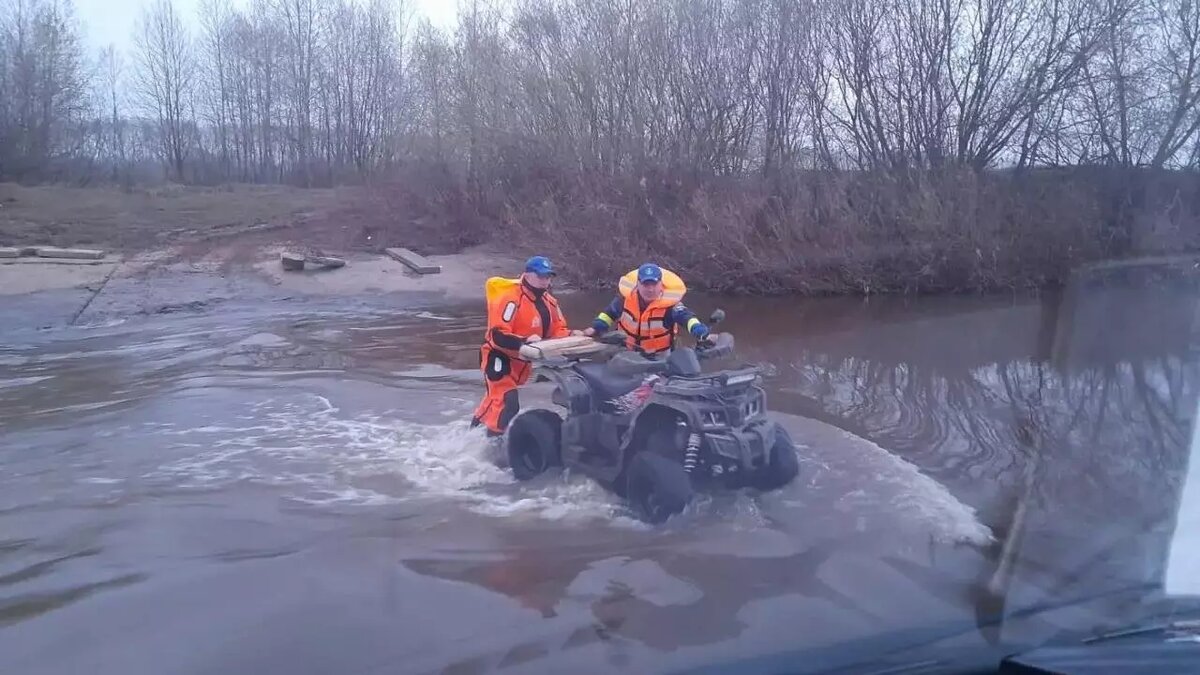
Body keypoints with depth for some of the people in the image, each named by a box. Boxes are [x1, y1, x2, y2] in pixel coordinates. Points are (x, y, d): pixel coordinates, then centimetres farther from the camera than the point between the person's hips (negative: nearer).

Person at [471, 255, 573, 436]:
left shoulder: (548, 301, 3)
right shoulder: (511, 297, -24)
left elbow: (558, 329, 5)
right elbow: (498, 335, -29)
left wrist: (572, 336, -17)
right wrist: (524, 341, -40)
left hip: (521, 360, 8)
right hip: (499, 357, -8)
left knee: (495, 399, 22)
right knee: (507, 404, -18)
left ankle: (474, 430, 40)